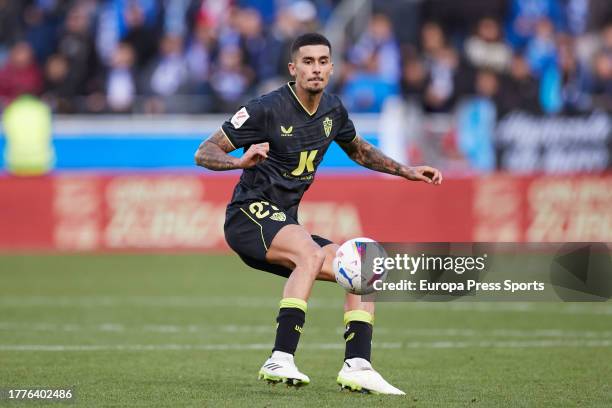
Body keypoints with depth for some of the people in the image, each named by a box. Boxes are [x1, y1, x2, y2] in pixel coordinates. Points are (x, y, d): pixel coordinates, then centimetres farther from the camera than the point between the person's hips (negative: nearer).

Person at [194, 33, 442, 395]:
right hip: (250, 214, -8)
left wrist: (407, 172, 23)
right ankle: (280, 361, -41)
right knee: (311, 253, -35)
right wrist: (241, 161, -32)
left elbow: (358, 149, 31)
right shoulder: (267, 109, -12)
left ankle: (357, 367, -11)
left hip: (284, 223, 8)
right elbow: (204, 153, -11)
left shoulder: (333, 110, 9)